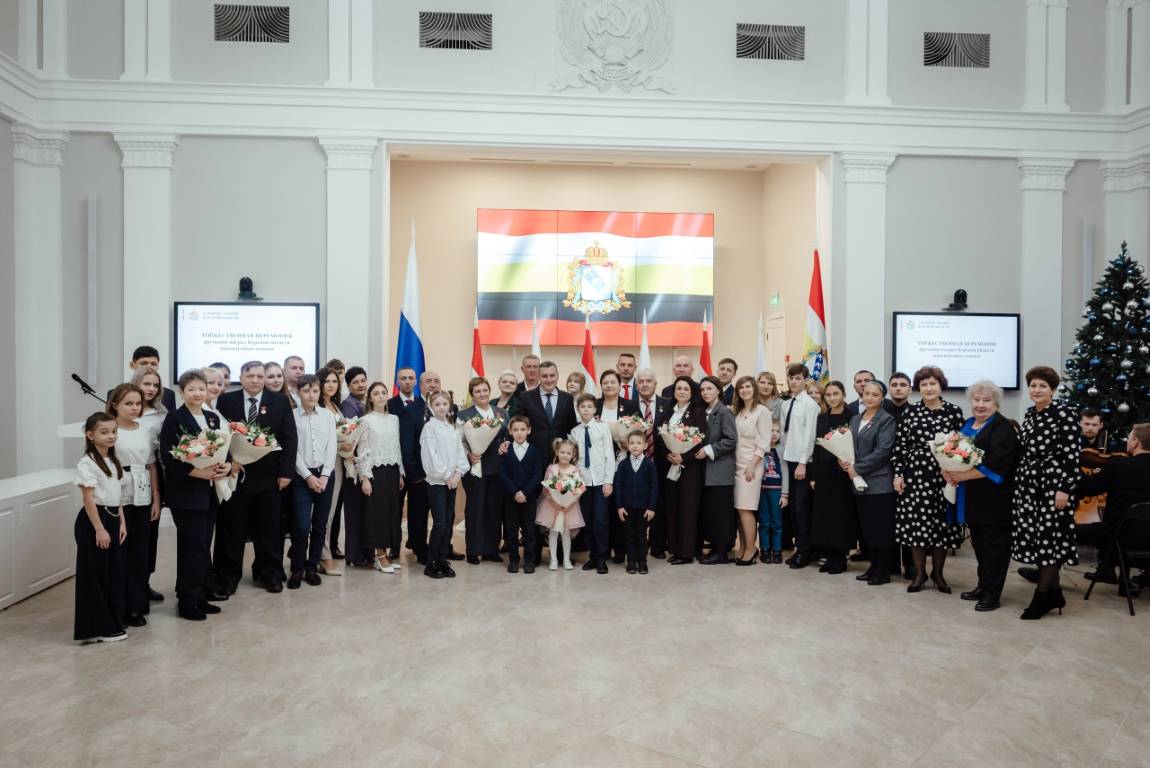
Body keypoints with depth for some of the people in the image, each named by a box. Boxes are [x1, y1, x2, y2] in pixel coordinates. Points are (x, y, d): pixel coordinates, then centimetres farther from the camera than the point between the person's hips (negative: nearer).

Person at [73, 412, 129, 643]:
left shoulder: (114, 461, 12)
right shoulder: (87, 463, -13)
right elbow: (88, 499, -16)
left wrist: (121, 522, 9)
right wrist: (99, 528, -18)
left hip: (113, 519, 8)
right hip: (94, 520, -8)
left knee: (117, 572, 11)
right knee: (96, 574, 0)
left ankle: (113, 623, 21)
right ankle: (98, 628, 9)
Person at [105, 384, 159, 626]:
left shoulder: (147, 431, 9)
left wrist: (156, 498, 8)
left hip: (142, 497, 5)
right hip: (118, 499, -4)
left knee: (140, 551, 9)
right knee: (121, 552, 0)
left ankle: (138, 602, 19)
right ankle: (123, 606, 10)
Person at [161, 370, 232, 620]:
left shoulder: (213, 418, 13)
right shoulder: (174, 418, -7)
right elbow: (168, 456, -13)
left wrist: (227, 465, -7)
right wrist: (197, 472, -21)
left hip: (210, 491, 6)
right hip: (185, 492, -6)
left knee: (202, 545, 11)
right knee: (193, 546, -4)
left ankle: (201, 594, 20)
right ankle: (187, 601, 6)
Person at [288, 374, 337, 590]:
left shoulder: (328, 415, 5)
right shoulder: (292, 416, -1)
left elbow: (331, 448, 3)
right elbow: (292, 450, -4)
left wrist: (324, 476, -7)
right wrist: (308, 476, -10)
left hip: (325, 475, 3)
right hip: (302, 476, -2)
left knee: (320, 525, 7)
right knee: (302, 526, -7)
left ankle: (312, 568, 19)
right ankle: (297, 569, 10)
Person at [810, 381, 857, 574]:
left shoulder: (852, 417, -4)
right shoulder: (822, 418, 10)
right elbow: (817, 446, 10)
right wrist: (814, 476, 7)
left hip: (843, 470, -5)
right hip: (823, 470, 5)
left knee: (842, 513, 1)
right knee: (824, 513, 7)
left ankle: (839, 557, 11)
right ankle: (830, 556, 17)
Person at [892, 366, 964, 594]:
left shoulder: (954, 411, 0)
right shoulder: (911, 412, 1)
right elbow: (900, 445, 2)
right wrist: (898, 474, -2)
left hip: (944, 477, 0)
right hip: (915, 475, 0)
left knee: (942, 524, 7)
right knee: (915, 523, 3)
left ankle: (938, 573, 24)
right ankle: (919, 573, 17)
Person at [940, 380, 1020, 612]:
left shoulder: (1003, 428, -10)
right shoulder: (968, 425, 14)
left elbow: (995, 465, -20)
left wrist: (961, 476, -20)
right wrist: (949, 470, -4)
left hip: (993, 498, -7)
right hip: (971, 498, 7)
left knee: (994, 543, 1)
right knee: (979, 543, 15)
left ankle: (992, 593, 9)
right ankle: (983, 586, 27)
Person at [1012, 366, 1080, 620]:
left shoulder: (1065, 413, -10)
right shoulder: (1030, 414, 11)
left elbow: (1072, 454, -13)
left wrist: (1065, 489, -17)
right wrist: (1018, 479, 16)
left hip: (1053, 484, -7)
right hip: (1028, 483, 7)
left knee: (1049, 538, -2)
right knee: (1034, 537, 8)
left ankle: (1043, 596, 7)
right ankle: (1053, 593, 20)